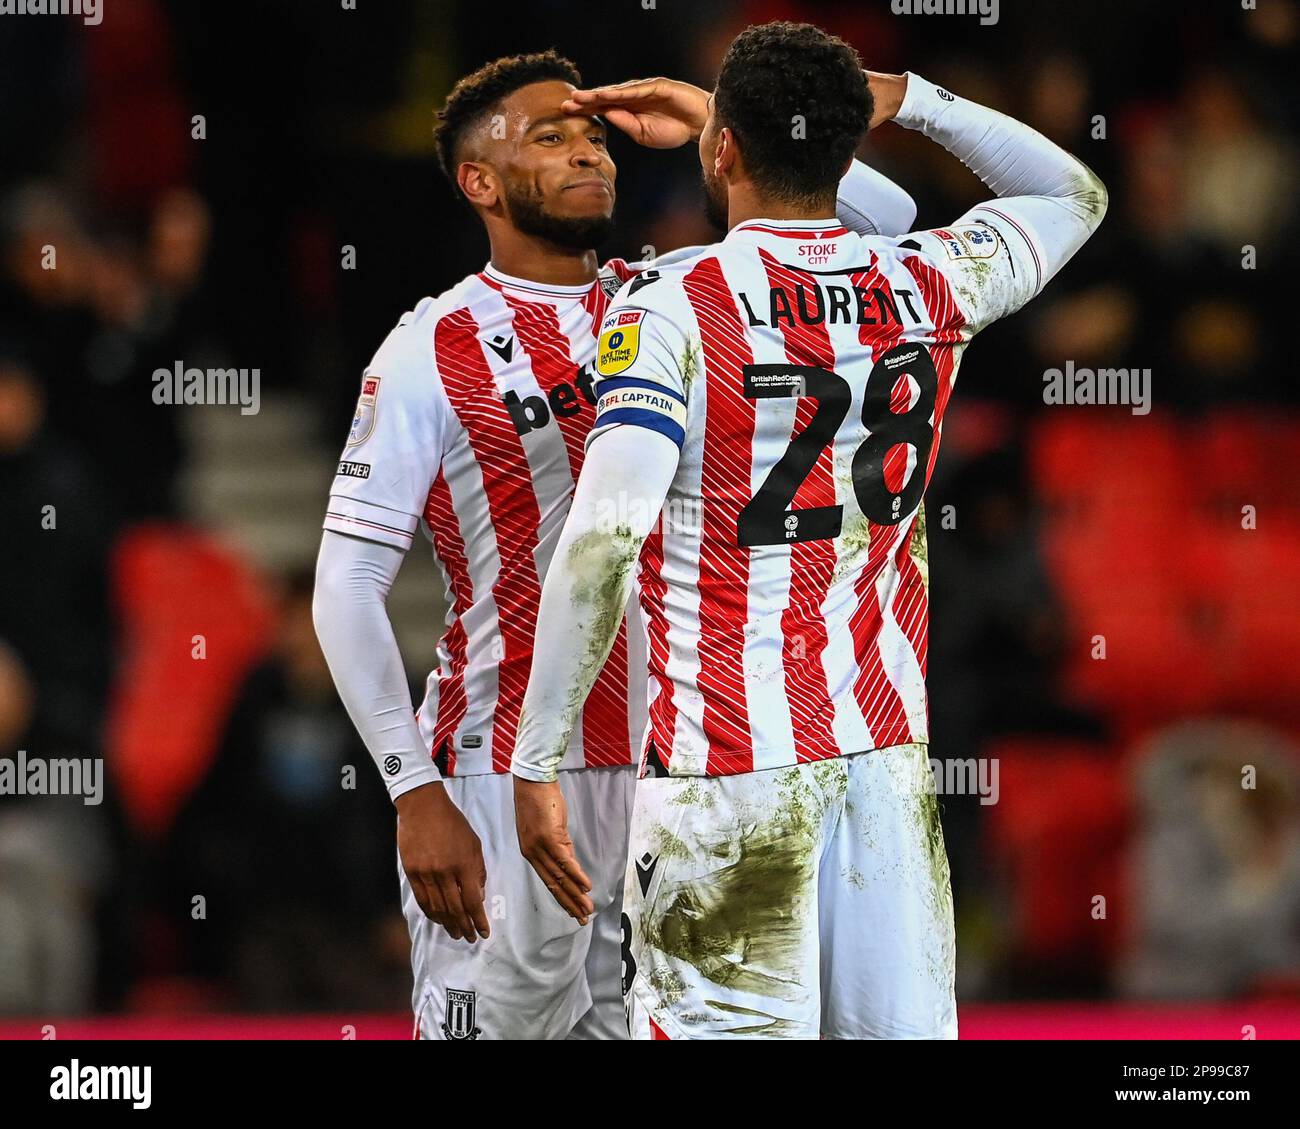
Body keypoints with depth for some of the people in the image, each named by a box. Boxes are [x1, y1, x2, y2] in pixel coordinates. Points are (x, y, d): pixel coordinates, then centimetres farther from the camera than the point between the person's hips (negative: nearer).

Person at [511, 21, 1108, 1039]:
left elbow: (602, 542, -20)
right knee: (902, 1028, 7)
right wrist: (903, 100, 20)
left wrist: (537, 765, -15)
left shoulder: (668, 315, -10)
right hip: (888, 749, 5)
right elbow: (1076, 194, 26)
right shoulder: (929, 287, 5)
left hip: (727, 771, -5)